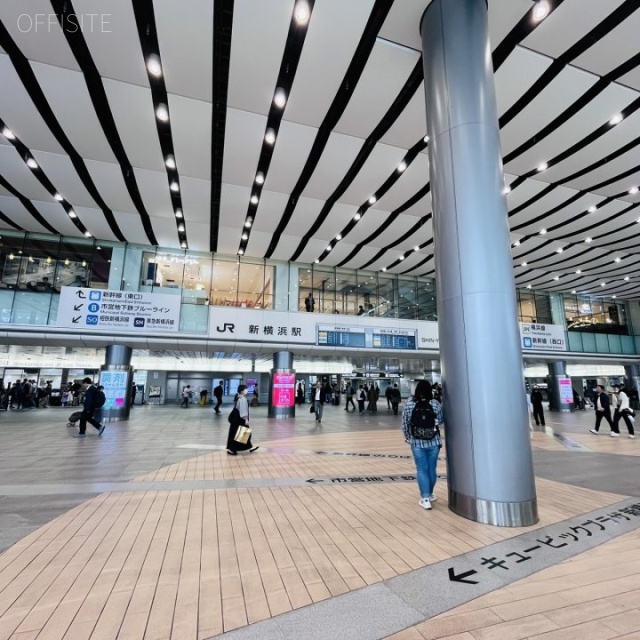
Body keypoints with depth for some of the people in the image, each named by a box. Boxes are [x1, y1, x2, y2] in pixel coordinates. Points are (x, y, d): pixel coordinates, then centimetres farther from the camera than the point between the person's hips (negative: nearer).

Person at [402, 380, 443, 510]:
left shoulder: (409, 403, -7)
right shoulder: (435, 403, -6)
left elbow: (405, 423, -2)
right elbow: (440, 421, 4)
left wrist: (408, 437, 12)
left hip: (417, 442, -1)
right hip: (433, 442, 1)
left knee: (421, 470, 8)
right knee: (432, 469, 15)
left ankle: (425, 498, 5)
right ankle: (429, 494, 31)